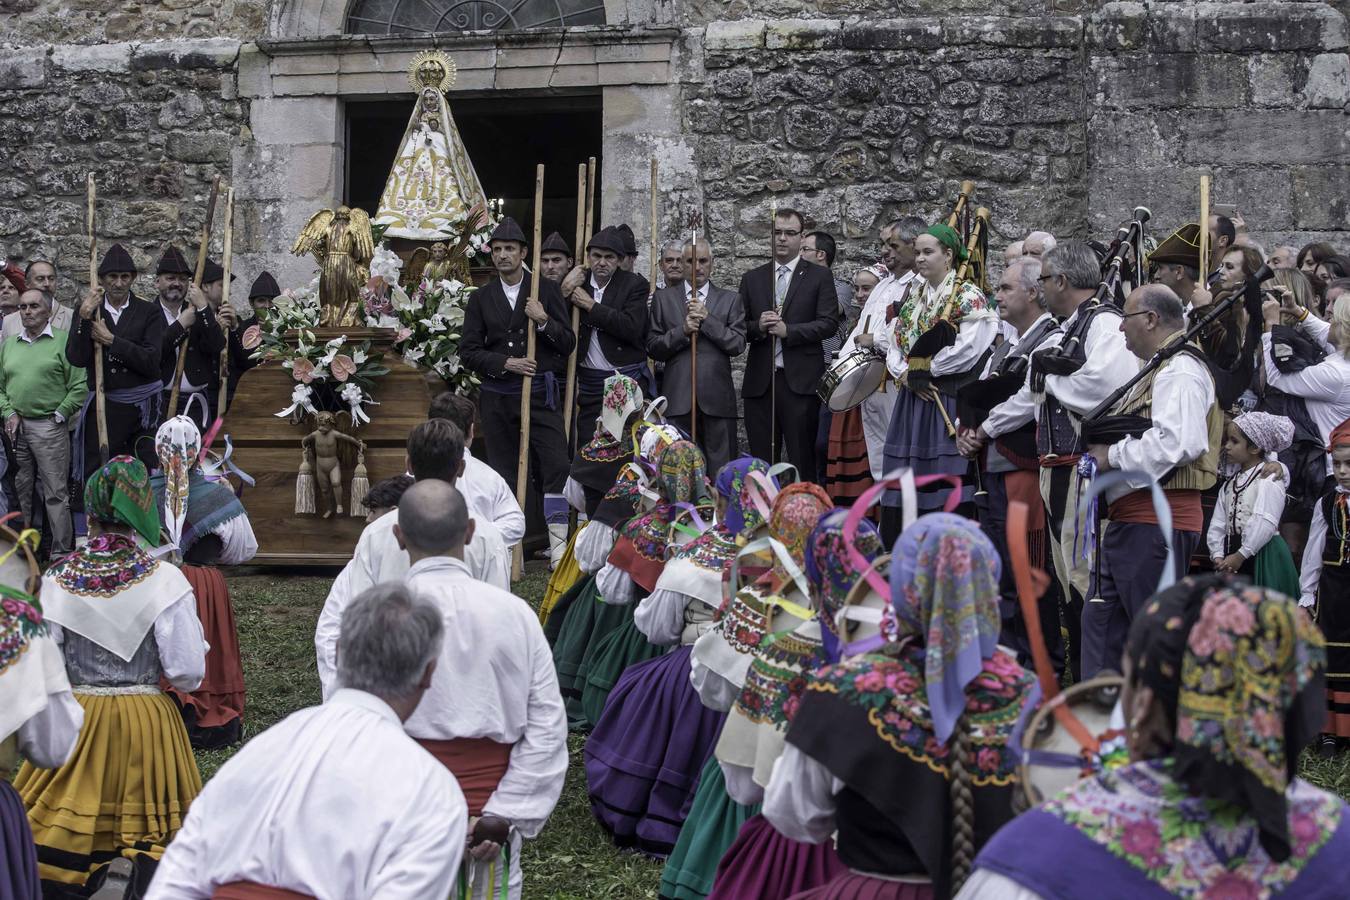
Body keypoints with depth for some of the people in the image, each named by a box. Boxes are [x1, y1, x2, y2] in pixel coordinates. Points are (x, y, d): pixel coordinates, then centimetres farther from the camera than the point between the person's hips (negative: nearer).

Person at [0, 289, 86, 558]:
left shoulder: (63, 341, -3)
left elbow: (80, 387, -7)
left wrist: (58, 416, -8)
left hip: (50, 427, -5)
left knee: (56, 493, -6)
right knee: (23, 490, 11)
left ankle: (61, 552, -2)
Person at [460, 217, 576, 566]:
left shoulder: (546, 290, 4)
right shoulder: (481, 298, 9)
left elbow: (568, 344, 2)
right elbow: (468, 351, 5)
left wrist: (544, 320, -15)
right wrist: (505, 363, -10)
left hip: (541, 393, -2)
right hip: (497, 396, 2)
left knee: (556, 467, -11)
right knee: (503, 472, 6)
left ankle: (558, 547, -7)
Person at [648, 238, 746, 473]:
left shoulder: (729, 300, 11)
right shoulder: (663, 298, 12)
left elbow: (738, 344, 0)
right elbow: (653, 348, 6)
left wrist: (707, 318, -9)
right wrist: (682, 330, -9)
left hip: (717, 399, 0)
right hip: (678, 399, 0)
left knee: (721, 470, 0)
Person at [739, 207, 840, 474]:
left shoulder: (819, 276, 5)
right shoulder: (751, 279, 14)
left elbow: (829, 322, -4)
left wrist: (788, 330, -13)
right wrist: (758, 327, -9)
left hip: (800, 381, -3)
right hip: (760, 381, 3)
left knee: (802, 460, -3)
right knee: (761, 460, 4)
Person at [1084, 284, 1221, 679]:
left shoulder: (1180, 372, -13)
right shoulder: (1156, 371, 21)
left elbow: (1175, 442, -28)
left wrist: (1112, 456, -17)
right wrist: (1099, 447, 9)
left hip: (1156, 521, -11)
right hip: (1130, 518, 11)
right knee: (1102, 622, 14)